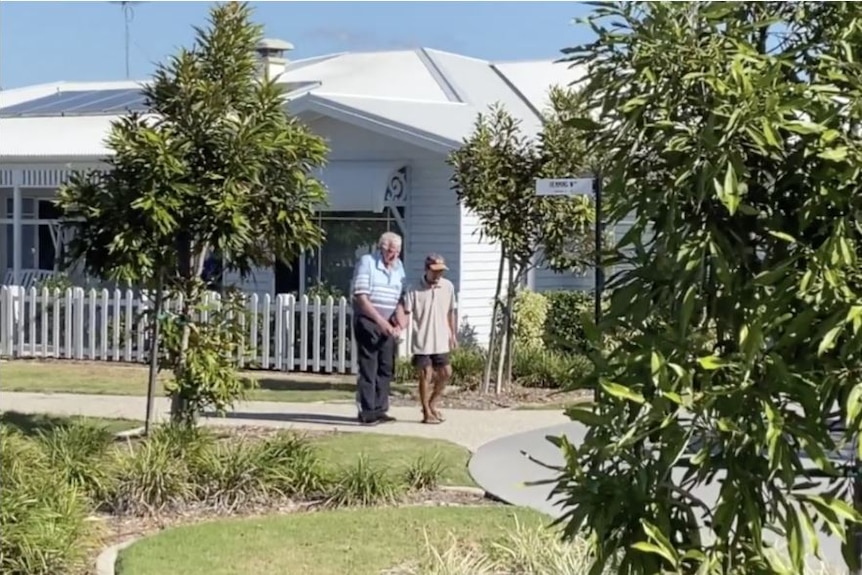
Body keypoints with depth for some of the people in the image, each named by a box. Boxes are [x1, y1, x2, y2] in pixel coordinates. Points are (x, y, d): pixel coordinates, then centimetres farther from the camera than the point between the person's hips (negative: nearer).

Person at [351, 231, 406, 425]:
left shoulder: (398, 266, 10)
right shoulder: (367, 262, -8)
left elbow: (400, 298, 14)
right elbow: (361, 297, -14)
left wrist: (399, 324, 0)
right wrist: (380, 321, -20)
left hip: (388, 325, 6)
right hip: (368, 322, -6)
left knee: (386, 368, 6)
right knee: (368, 368, -6)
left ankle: (379, 410, 12)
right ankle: (367, 412, -4)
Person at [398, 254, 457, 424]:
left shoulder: (448, 287, 3)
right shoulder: (414, 290, -10)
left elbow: (450, 312, 12)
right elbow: (406, 313, -14)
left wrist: (453, 334, 15)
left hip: (441, 341, 5)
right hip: (422, 341, -5)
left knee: (446, 373, 8)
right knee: (426, 375, -1)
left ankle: (432, 404, 28)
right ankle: (427, 412, 10)